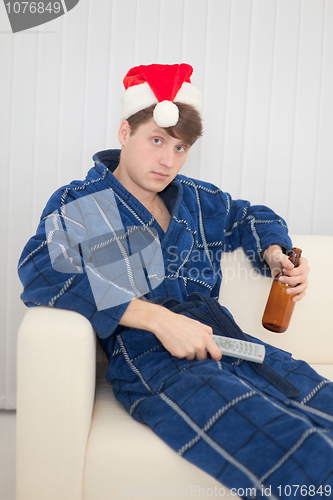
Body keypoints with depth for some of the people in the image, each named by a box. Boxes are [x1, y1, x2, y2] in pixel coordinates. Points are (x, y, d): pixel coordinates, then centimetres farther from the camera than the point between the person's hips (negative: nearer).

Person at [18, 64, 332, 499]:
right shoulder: (78, 205, 5)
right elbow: (42, 273, -14)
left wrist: (275, 256, 16)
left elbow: (251, 217, 40)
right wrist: (157, 317, -19)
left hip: (225, 341, 7)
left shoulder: (194, 199, 22)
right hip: (149, 359, -6)